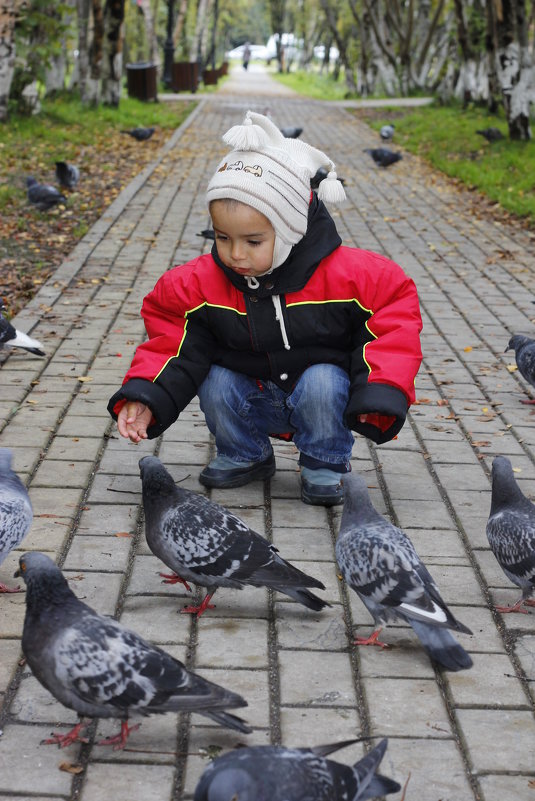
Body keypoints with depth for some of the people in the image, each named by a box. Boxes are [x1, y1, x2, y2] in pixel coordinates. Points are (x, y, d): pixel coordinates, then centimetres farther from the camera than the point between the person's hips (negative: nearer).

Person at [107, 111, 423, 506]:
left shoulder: (344, 274, -22)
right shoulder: (203, 282, -13)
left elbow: (396, 305, -14)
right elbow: (172, 334, -4)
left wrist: (381, 391, -24)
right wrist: (145, 395, -20)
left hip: (322, 388, -3)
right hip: (253, 403, 3)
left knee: (322, 381, -32)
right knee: (215, 384, -21)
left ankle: (325, 465, -4)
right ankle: (246, 456, 8)